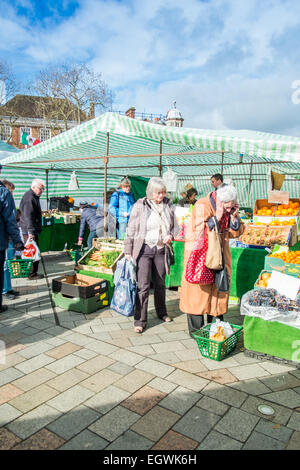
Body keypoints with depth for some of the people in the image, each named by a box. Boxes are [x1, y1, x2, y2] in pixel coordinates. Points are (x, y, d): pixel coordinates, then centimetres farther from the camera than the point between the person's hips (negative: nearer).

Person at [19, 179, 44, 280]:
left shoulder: (34, 197, 18)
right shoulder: (29, 198, -17)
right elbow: (28, 216, -25)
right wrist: (31, 232, -29)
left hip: (31, 230, 11)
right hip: (29, 231, -11)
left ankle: (32, 272, 24)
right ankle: (32, 274, 0)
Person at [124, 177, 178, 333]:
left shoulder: (168, 206, 5)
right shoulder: (140, 206, -6)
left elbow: (174, 225, 17)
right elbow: (131, 229, -3)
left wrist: (171, 235, -5)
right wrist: (128, 251, -6)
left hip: (161, 249, 4)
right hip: (144, 249, -3)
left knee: (160, 283, 16)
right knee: (143, 285, -5)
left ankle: (161, 312, 36)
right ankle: (140, 320, 5)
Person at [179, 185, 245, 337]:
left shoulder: (230, 208, 2)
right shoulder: (201, 206, -16)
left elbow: (236, 233, 5)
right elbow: (199, 233, -23)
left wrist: (233, 217, -11)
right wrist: (217, 217, -26)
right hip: (199, 254, -6)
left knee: (219, 287, 9)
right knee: (198, 291, -2)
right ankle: (196, 330, 10)